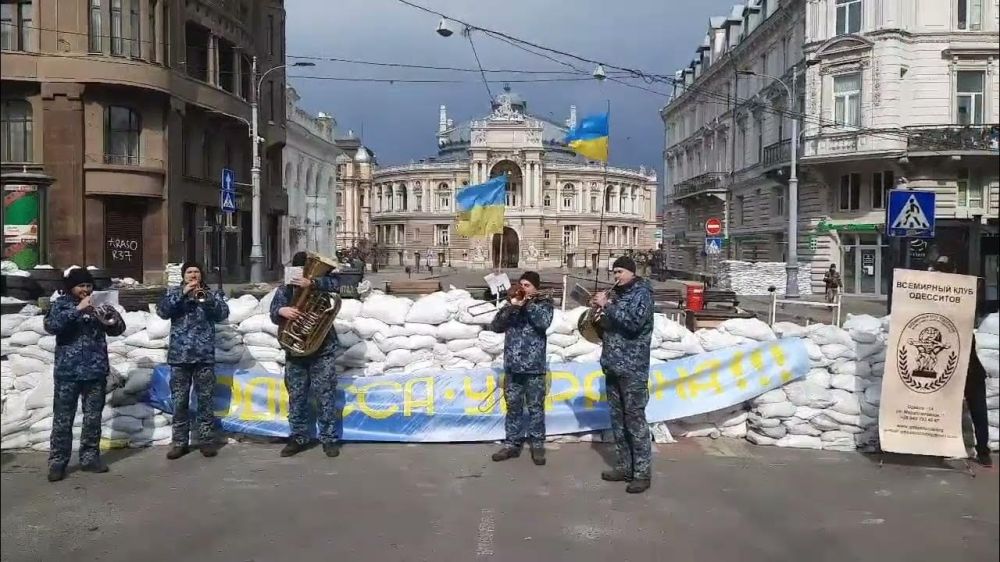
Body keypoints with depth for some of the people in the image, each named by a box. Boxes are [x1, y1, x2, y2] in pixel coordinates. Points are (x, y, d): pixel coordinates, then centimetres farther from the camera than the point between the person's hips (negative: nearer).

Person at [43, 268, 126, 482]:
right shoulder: (61, 303, 2)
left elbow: (119, 328, 7)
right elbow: (51, 326, -17)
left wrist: (111, 321, -15)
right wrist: (78, 310, -23)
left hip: (95, 371, 3)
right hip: (68, 372, -3)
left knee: (93, 418, 8)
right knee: (63, 419, 1)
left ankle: (90, 457, 18)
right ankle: (57, 461, 9)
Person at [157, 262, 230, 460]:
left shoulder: (211, 294, 9)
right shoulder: (173, 293, 9)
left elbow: (223, 314, -7)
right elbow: (162, 311, -8)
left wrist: (207, 297, -21)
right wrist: (183, 293, -17)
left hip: (204, 355, 0)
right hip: (179, 356, 0)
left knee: (205, 400, 3)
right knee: (179, 401, 4)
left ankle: (207, 440, 11)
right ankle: (179, 442, 12)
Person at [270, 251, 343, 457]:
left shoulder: (320, 285, 2)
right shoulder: (284, 290, 10)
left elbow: (335, 283, -19)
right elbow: (273, 314, 0)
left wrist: (312, 283, -32)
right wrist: (281, 311, -23)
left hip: (322, 351, -3)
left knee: (326, 397, 0)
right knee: (296, 397, 9)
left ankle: (329, 439, 8)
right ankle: (298, 438, 20)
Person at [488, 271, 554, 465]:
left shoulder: (544, 303, 3)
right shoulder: (512, 304, 12)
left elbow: (543, 323, -17)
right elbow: (495, 326, 2)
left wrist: (528, 304, -14)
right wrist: (511, 307, -10)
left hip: (534, 365, -3)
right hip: (512, 365, 3)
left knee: (535, 407, 3)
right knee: (513, 406, 9)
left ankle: (537, 445, 12)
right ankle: (512, 444, 16)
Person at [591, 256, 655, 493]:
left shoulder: (642, 293, -7)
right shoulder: (617, 294, 16)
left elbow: (633, 322, -23)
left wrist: (608, 306, -19)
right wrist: (601, 310, 2)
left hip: (632, 369, -8)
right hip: (613, 366, 8)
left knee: (635, 420, -6)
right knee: (617, 419, 11)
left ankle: (642, 473, 0)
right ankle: (625, 467, 21)